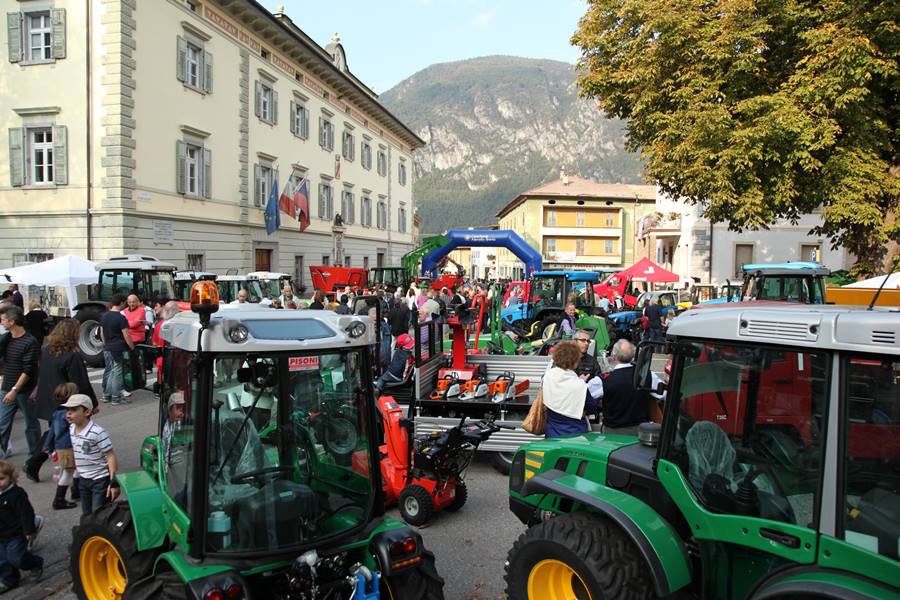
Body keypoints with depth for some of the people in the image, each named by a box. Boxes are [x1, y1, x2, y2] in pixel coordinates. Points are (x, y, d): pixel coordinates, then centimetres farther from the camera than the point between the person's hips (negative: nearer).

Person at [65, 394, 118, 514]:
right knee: (87, 516, 16)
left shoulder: (97, 432, -22)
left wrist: (113, 483, -22)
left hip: (100, 480, -7)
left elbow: (111, 456, -20)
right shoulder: (71, 429, 0)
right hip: (83, 480, 7)